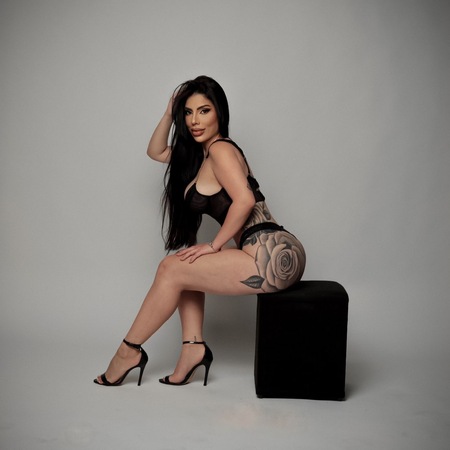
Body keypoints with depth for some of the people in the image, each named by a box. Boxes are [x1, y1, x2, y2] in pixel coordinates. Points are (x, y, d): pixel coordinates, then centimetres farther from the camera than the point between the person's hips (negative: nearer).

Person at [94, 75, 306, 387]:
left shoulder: (220, 148, -8)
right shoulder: (200, 153, 21)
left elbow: (245, 200, -22)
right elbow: (156, 152, 32)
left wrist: (215, 245, -12)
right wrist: (169, 114, 19)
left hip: (272, 255, -10)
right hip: (268, 255, 10)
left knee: (172, 269, -2)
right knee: (184, 264, 18)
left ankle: (129, 351, 13)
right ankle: (193, 346, 10)